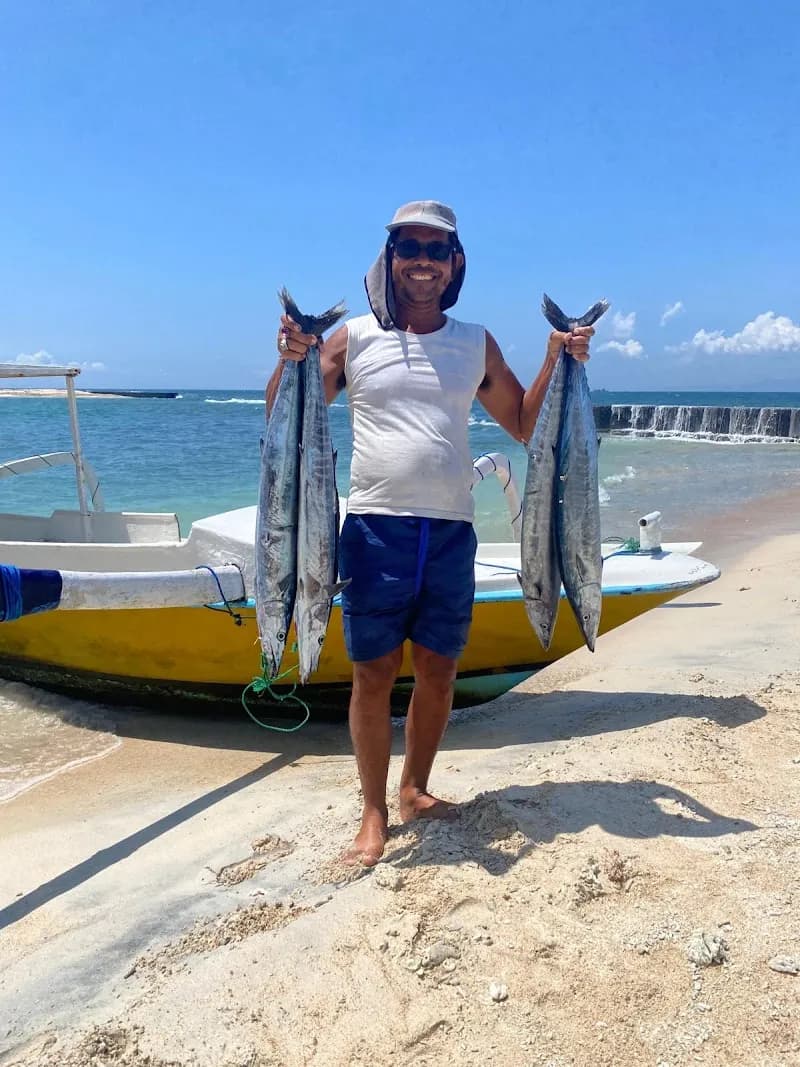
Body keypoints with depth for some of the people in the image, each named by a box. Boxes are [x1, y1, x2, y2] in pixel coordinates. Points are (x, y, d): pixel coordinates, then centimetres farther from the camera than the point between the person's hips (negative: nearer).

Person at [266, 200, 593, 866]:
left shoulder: (476, 344, 11)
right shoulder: (354, 337, 4)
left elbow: (525, 426, 14)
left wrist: (558, 363, 2)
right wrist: (290, 360, -14)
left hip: (452, 531, 3)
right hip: (376, 529, -2)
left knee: (438, 671, 10)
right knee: (374, 673, 2)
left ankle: (416, 791, 29)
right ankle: (374, 814, 16)